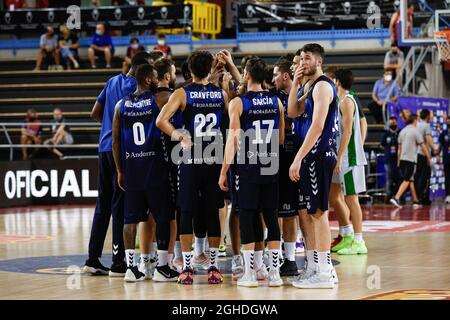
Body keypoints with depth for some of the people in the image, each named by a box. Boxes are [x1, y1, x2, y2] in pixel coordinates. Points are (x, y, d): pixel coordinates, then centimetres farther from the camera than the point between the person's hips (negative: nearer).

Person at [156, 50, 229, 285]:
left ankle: (187, 267, 1)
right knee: (213, 213, 6)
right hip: (215, 160, 2)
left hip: (190, 160, -2)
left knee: (187, 212, 3)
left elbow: (161, 121, -15)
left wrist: (179, 136, -5)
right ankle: (213, 267, 8)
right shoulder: (222, 94, 4)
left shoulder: (182, 94, -4)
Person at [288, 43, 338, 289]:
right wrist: (296, 84, 9)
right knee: (308, 213, 12)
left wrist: (298, 159, -22)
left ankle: (324, 273, -5)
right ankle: (313, 267, 18)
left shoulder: (323, 86, -12)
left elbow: (317, 126, -20)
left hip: (318, 156, -10)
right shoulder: (312, 86, 18)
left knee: (318, 212, -8)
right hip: (312, 157, 10)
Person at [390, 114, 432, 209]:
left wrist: (398, 161, 20)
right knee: (407, 180, -7)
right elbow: (423, 147, -5)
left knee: (411, 180, 14)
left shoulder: (402, 131, 12)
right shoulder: (415, 131, -8)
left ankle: (415, 201, 18)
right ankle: (396, 198, -20)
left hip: (402, 158, 7)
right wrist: (429, 158, 4)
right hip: (411, 159, -7)